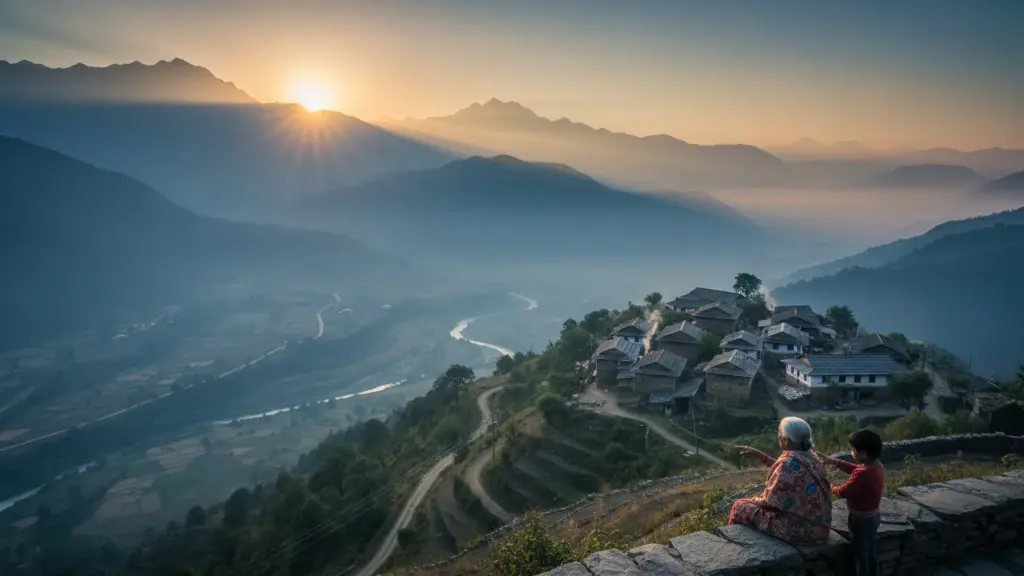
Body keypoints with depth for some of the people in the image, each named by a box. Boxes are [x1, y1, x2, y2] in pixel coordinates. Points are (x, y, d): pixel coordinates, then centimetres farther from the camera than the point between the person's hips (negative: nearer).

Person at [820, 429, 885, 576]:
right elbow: (855, 469, 11)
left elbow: (845, 491, -22)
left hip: (861, 519, -9)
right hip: (873, 516, 9)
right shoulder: (878, 466, -5)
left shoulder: (862, 474, -33)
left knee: (861, 554, 8)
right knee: (871, 551, 23)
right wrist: (835, 462, 7)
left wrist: (833, 489, -2)